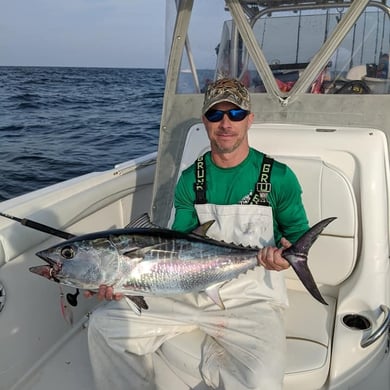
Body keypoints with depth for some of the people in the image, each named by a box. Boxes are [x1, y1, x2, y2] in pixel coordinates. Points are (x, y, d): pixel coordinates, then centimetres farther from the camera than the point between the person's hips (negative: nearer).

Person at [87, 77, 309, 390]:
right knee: (104, 324, -4)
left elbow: (299, 233, 7)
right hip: (192, 290, 3)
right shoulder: (190, 179, 5)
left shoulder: (278, 177, -4)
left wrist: (287, 252, -18)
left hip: (250, 298, -3)